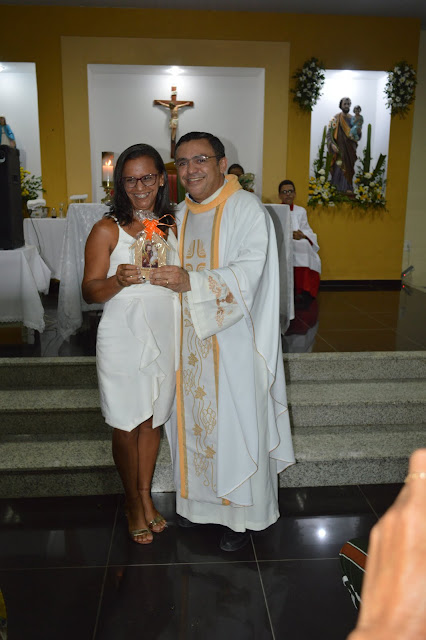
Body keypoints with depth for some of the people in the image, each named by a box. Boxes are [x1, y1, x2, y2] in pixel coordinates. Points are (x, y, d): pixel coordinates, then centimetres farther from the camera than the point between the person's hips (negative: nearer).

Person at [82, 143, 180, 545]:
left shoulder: (171, 226, 8)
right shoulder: (107, 230, -6)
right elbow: (90, 291, -10)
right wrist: (119, 280, -28)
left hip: (165, 335, 4)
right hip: (123, 338, -4)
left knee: (153, 420, 15)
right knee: (127, 427, 6)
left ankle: (146, 494, 34)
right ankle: (132, 502, 28)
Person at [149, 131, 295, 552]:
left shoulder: (246, 209, -10)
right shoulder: (182, 214, 12)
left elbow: (248, 272, -22)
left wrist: (191, 282, -31)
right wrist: (164, 274, 0)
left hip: (233, 341, -6)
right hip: (191, 338, 6)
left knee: (235, 422, 3)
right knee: (194, 415, 14)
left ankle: (243, 515, 22)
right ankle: (198, 497, 34)